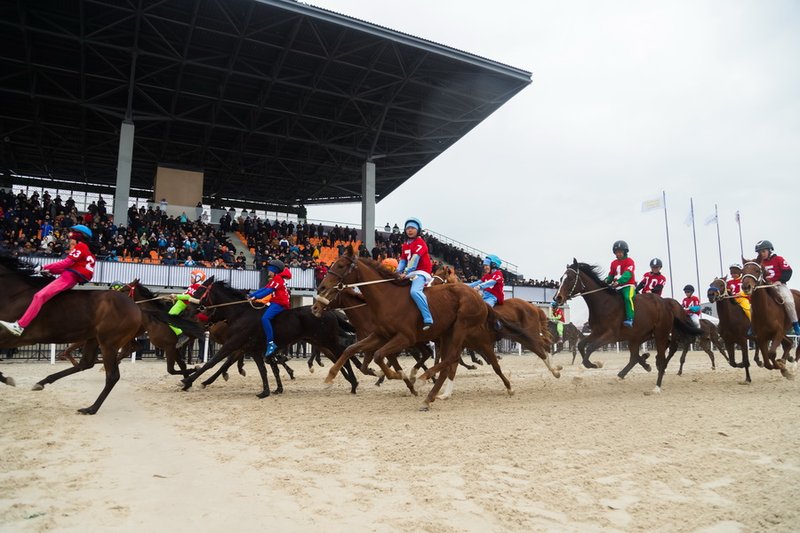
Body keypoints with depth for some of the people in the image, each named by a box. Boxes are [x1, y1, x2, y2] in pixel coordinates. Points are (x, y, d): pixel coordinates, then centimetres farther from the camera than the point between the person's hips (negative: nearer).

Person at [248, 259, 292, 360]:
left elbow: (268, 291, -18)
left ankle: (271, 343, -31)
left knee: (265, 318, -27)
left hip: (279, 303, -11)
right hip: (275, 302, 11)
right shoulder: (274, 280, 24)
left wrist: (255, 297, -20)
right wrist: (251, 295, 8)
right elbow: (264, 289, 17)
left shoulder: (277, 278, -7)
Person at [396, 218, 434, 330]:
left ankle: (428, 319, -37)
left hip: (421, 272, -9)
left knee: (415, 291, -34)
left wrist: (406, 272, -28)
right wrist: (398, 272, -8)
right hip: (410, 274, 9)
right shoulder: (405, 245, 18)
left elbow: (415, 258, -19)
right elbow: (403, 260, 12)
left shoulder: (420, 243, -6)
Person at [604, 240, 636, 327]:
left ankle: (629, 319, -40)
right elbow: (611, 275, 18)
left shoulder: (629, 261, -2)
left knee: (628, 297, -33)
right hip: (617, 287, 7)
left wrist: (618, 281, -34)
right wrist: (607, 280, -8)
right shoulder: (613, 263, 17)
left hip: (628, 285, -7)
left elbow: (627, 274, -18)